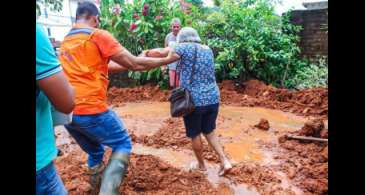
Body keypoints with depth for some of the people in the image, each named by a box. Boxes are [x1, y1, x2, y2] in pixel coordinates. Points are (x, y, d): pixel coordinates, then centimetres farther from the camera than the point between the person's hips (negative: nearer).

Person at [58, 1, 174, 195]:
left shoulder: (65, 41, 18)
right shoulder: (98, 35, -6)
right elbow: (134, 64, -7)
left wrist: (136, 60, 26)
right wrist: (166, 60, 7)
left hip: (67, 112, 8)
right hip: (91, 109, -7)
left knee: (94, 152, 25)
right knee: (123, 144, 10)